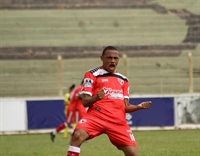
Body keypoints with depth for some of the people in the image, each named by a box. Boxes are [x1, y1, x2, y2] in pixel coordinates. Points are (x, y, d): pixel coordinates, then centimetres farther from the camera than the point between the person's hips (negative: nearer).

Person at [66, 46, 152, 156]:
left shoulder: (123, 80, 21)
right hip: (96, 116, -4)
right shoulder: (92, 75, 6)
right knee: (77, 135, -33)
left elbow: (125, 106, 18)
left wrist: (139, 106, -3)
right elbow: (85, 102, -1)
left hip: (118, 121, 4)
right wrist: (96, 98, -23)